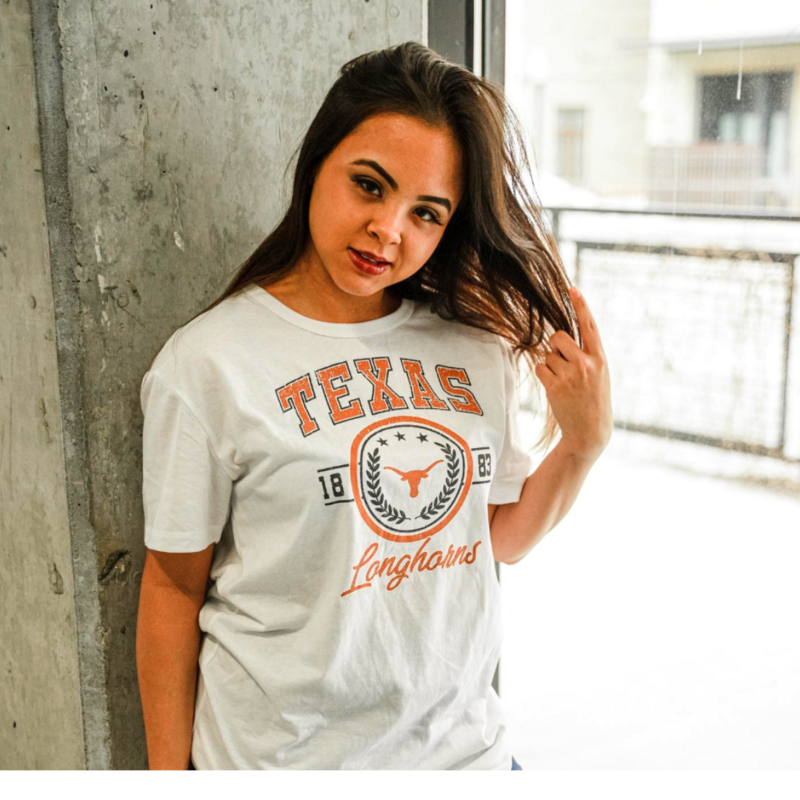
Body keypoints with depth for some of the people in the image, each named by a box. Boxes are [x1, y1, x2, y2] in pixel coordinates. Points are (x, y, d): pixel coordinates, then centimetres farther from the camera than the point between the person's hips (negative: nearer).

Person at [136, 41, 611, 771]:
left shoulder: (477, 347, -3)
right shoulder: (208, 363, -15)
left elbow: (505, 539, 5)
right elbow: (176, 586, -8)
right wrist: (170, 762, -5)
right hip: (285, 749, -3)